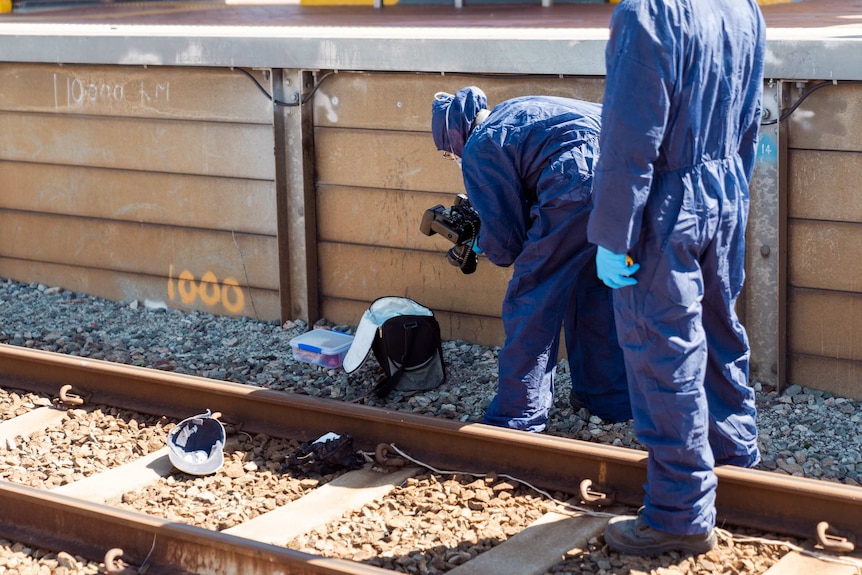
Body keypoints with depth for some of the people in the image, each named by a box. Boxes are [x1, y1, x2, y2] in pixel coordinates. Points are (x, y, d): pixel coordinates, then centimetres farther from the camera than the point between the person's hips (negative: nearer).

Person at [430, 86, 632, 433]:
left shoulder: (478, 148, 8)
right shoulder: (516, 110, 32)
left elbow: (505, 243, 7)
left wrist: (486, 247, 29)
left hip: (584, 183, -9)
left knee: (531, 302, 6)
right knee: (593, 289, 25)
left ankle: (519, 415, 12)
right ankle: (608, 398, 35)